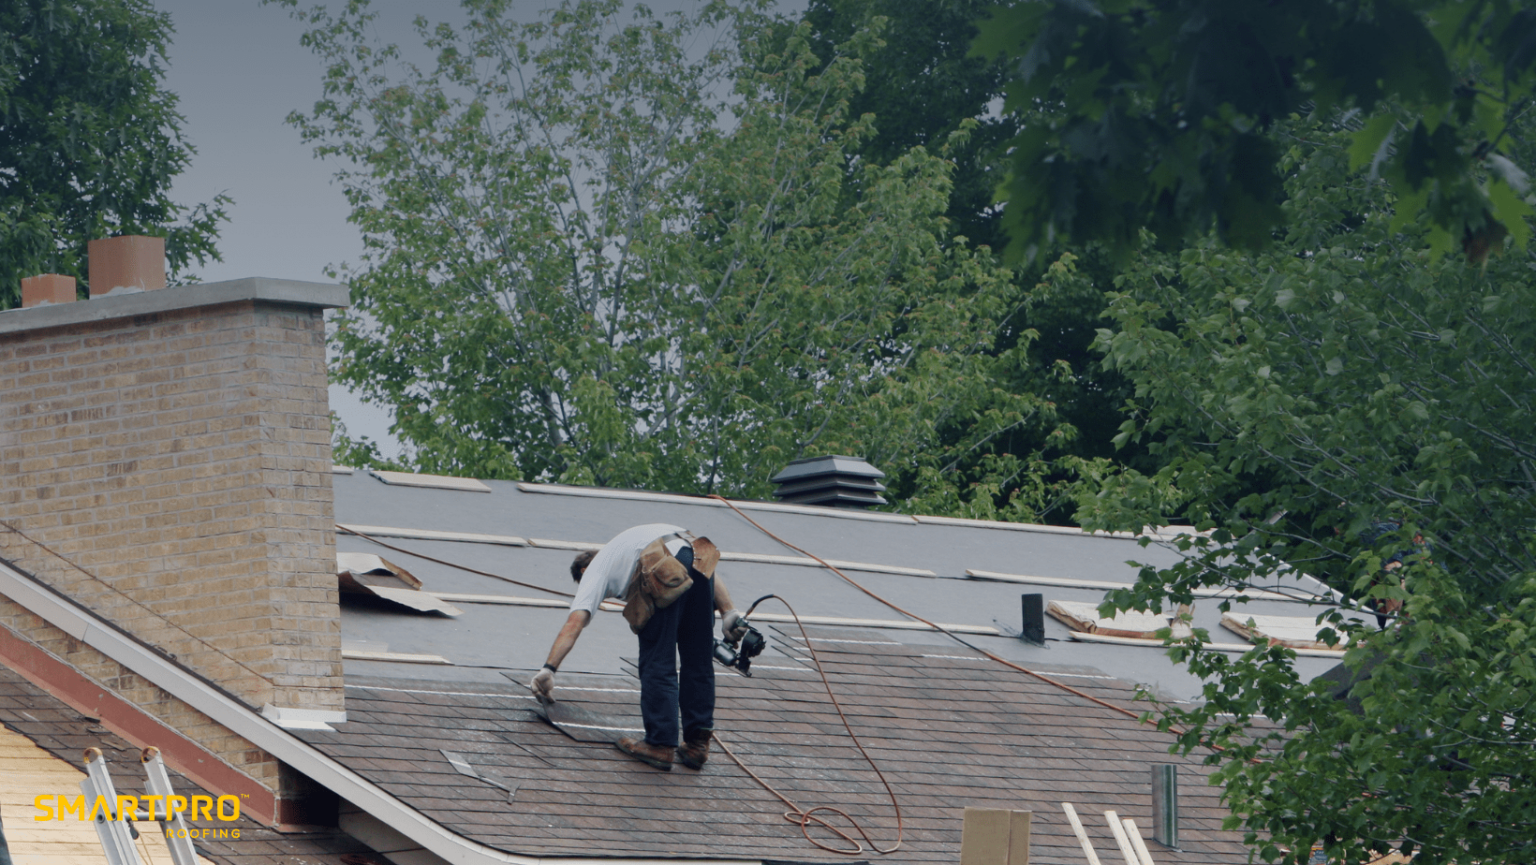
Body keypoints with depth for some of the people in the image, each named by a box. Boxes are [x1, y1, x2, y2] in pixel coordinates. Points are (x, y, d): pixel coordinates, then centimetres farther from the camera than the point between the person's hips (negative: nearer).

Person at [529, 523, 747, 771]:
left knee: (657, 664, 3)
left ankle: (660, 745, 2)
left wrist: (549, 669, 9)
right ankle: (697, 743, 18)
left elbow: (575, 623, 10)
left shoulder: (594, 570, 27)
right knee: (698, 664, 15)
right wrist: (729, 612, 20)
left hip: (663, 572, -6)